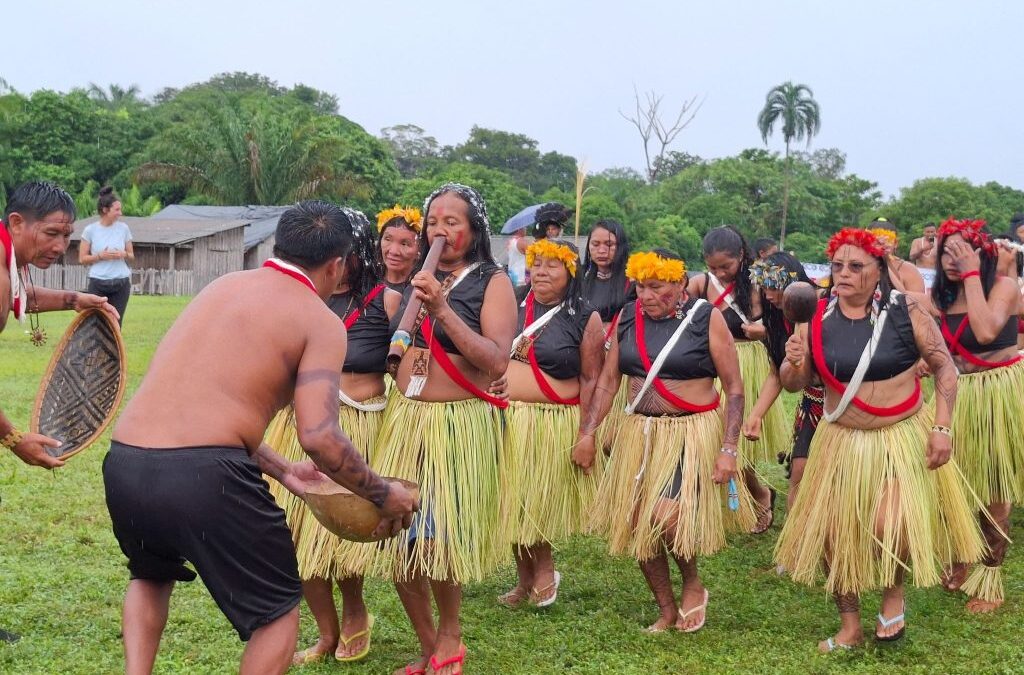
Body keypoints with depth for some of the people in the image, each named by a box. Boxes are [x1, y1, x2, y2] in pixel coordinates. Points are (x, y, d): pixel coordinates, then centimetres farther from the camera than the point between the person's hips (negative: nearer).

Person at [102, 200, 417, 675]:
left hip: (124, 462, 6)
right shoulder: (321, 321, 0)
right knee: (278, 608, 17)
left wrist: (282, 471, 34)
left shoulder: (224, 286, 21)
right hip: (203, 475, -6)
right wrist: (384, 494, 3)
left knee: (151, 576, 36)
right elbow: (318, 437, -13)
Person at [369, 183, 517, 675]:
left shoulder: (492, 282, -3)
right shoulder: (419, 280, 13)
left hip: (460, 424, -5)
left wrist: (442, 310, -21)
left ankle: (450, 635, 21)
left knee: (437, 538, -7)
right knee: (396, 536, 3)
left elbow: (496, 361, -17)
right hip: (404, 418, 5)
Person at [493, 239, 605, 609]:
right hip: (506, 421, 4)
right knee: (512, 504, 9)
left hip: (553, 426, -4)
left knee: (539, 505, 0)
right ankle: (528, 577, 25)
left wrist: (587, 434, -13)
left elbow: (591, 380, -8)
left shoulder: (585, 319, -4)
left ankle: (539, 570, 22)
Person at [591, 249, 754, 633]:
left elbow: (734, 388, -6)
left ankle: (693, 584, 6)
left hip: (691, 433, -5)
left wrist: (728, 449, -13)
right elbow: (607, 381, 9)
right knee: (636, 523, 4)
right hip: (639, 432, 5)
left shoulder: (706, 318, -7)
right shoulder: (628, 317, 5)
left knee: (667, 515, -23)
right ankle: (667, 610, 24)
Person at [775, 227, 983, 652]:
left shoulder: (906, 309, -11)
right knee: (830, 532, 6)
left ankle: (894, 591, 17)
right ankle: (850, 625, 27)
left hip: (904, 437, -3)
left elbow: (944, 367, -5)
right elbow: (795, 384, 2)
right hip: (842, 441, 3)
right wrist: (793, 363, -20)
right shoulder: (818, 318, -4)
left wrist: (941, 427, -12)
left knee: (890, 528, -18)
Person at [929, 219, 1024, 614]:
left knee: (991, 490, 3)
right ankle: (960, 562, 32)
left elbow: (985, 332, -30)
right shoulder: (939, 294, 4)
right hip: (957, 393, 5)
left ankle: (990, 577, 17)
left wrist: (972, 274, -25)